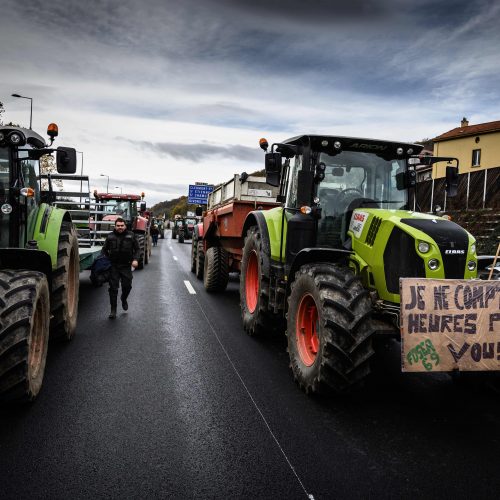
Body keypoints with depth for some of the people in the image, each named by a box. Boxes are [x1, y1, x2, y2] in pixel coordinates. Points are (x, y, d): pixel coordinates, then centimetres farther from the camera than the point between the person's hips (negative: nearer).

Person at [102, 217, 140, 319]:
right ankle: (113, 310, 7)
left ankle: (124, 300, 37)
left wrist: (135, 259, -9)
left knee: (127, 286, 3)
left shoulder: (131, 235, 3)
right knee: (113, 288, -1)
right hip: (114, 266, 0)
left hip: (126, 266, 0)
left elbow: (137, 249, 6)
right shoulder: (110, 236, 4)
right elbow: (104, 250, 13)